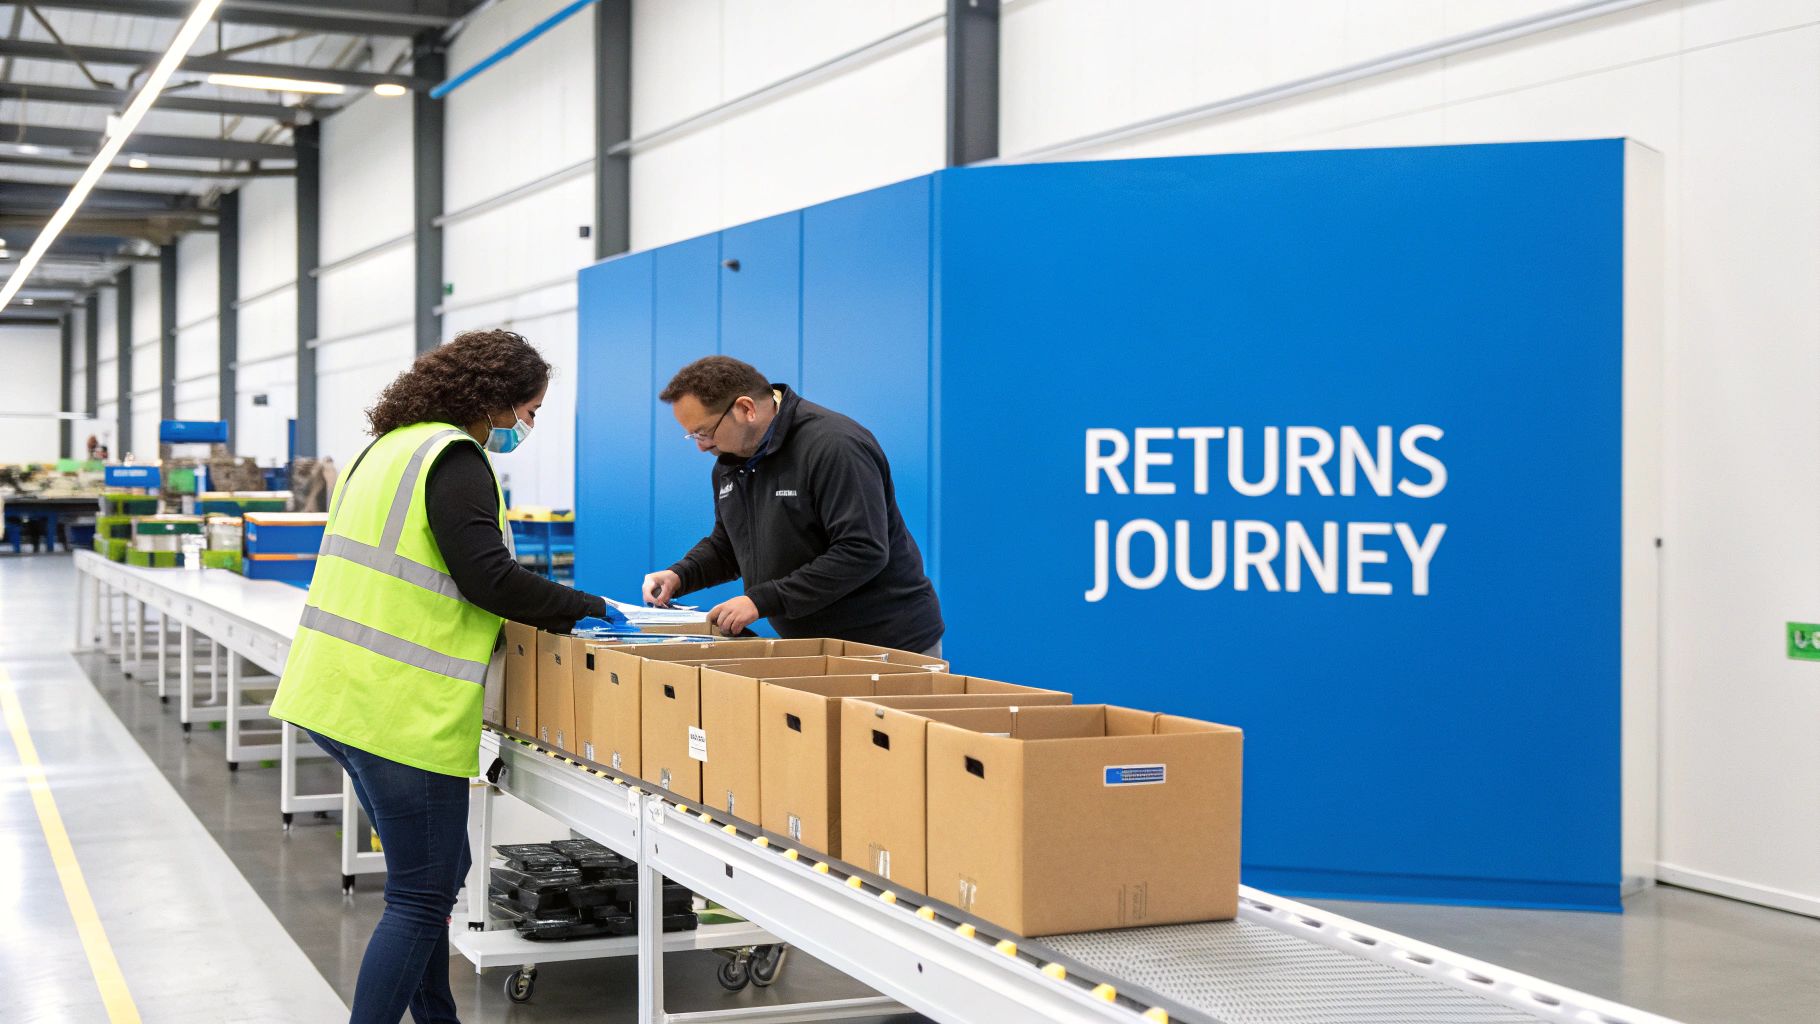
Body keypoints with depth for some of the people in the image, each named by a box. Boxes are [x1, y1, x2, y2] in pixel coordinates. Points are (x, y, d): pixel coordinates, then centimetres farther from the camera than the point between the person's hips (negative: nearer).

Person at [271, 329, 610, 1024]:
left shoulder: (391, 446, 19)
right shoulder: (454, 457, -12)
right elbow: (487, 576, -18)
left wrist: (540, 613, 17)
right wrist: (578, 607, -4)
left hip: (339, 697, 10)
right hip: (401, 710, -10)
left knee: (433, 878, 21)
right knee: (423, 897, -1)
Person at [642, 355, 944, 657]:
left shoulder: (834, 446, -21)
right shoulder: (731, 458, 8)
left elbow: (862, 552, -28)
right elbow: (726, 545, 21)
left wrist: (763, 600, -27)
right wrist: (679, 576, 0)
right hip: (806, 643, 8)